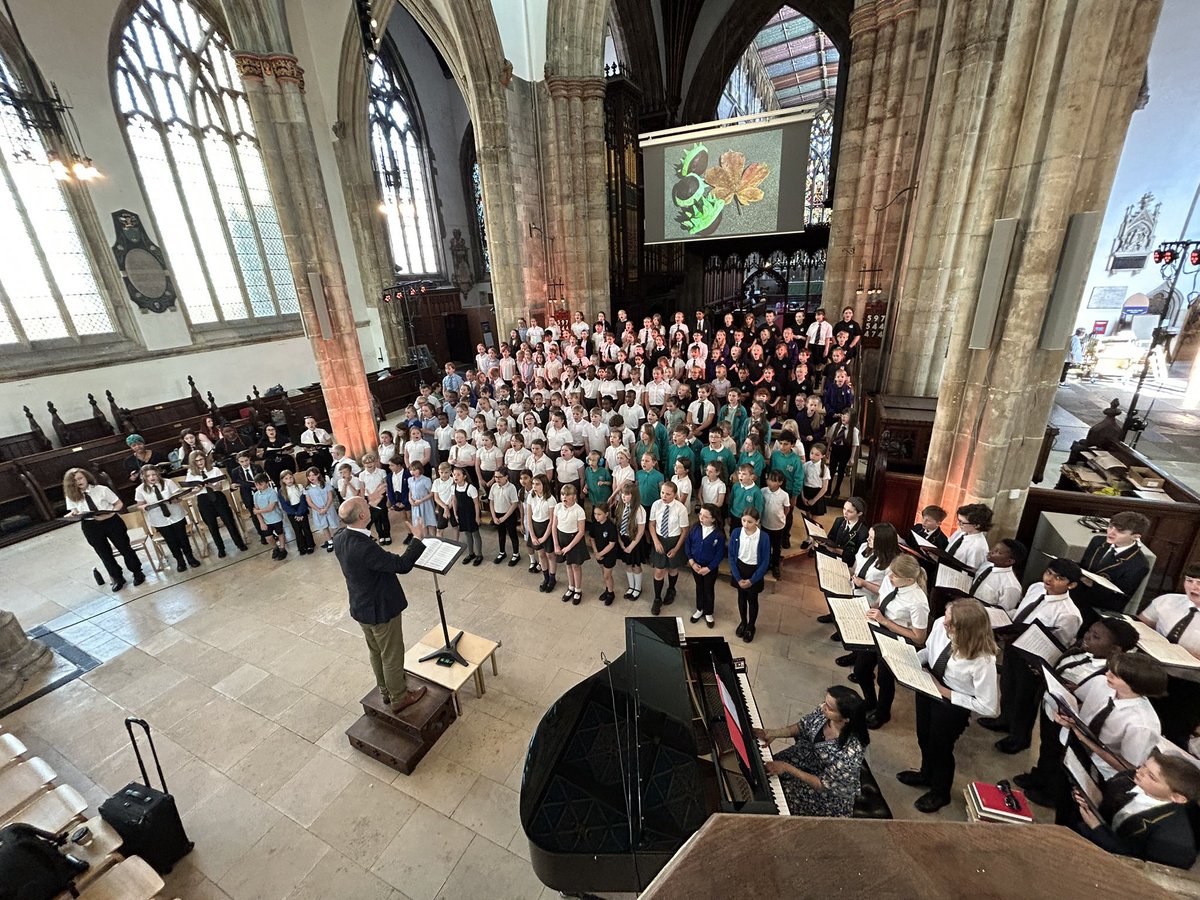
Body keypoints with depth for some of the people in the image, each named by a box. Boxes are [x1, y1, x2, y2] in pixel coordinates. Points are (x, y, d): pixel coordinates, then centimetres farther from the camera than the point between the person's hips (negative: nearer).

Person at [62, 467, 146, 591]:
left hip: (111, 522, -2)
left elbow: (119, 504, -5)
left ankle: (137, 573, 29)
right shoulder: (71, 496, -1)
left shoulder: (102, 489, -7)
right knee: (104, 553, 12)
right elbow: (75, 512, 4)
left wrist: (108, 514, -20)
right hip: (90, 527, 2)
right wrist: (72, 515, -19)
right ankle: (117, 578, 30)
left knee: (124, 547, 9)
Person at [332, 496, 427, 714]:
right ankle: (399, 698, 34)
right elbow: (402, 565, -31)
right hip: (381, 610, -9)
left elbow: (355, 526, 15)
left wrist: (369, 504, 16)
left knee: (376, 652, 27)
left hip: (361, 608, 9)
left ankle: (386, 691, 47)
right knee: (392, 656, 14)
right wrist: (418, 539, -22)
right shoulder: (365, 548, -37)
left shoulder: (339, 538, -10)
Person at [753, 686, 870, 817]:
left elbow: (823, 784, -26)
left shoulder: (851, 751, -38)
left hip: (830, 789, -5)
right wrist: (774, 733, -20)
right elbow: (802, 727, -5)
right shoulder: (824, 711, -23)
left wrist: (787, 768, -27)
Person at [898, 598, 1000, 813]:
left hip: (954, 705, -5)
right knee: (924, 736, 28)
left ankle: (940, 792, 54)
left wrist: (948, 693, -22)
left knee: (940, 747, 21)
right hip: (928, 687, 5)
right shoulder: (940, 625, -24)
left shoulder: (983, 661, -36)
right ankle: (927, 774, 62)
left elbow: (988, 707, -22)